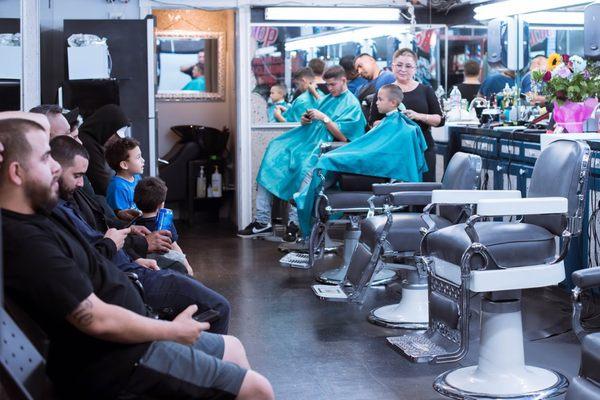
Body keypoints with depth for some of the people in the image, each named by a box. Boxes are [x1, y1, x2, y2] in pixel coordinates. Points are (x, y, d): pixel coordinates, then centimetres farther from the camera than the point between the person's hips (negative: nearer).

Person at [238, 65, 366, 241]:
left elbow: (343, 137, -9)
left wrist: (324, 118, -13)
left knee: (303, 165, -36)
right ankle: (262, 221, -15)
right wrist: (306, 121, 3)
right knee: (272, 157, -12)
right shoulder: (327, 98, 24)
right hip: (308, 139, 7)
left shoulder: (352, 105, 1)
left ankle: (294, 222, -27)